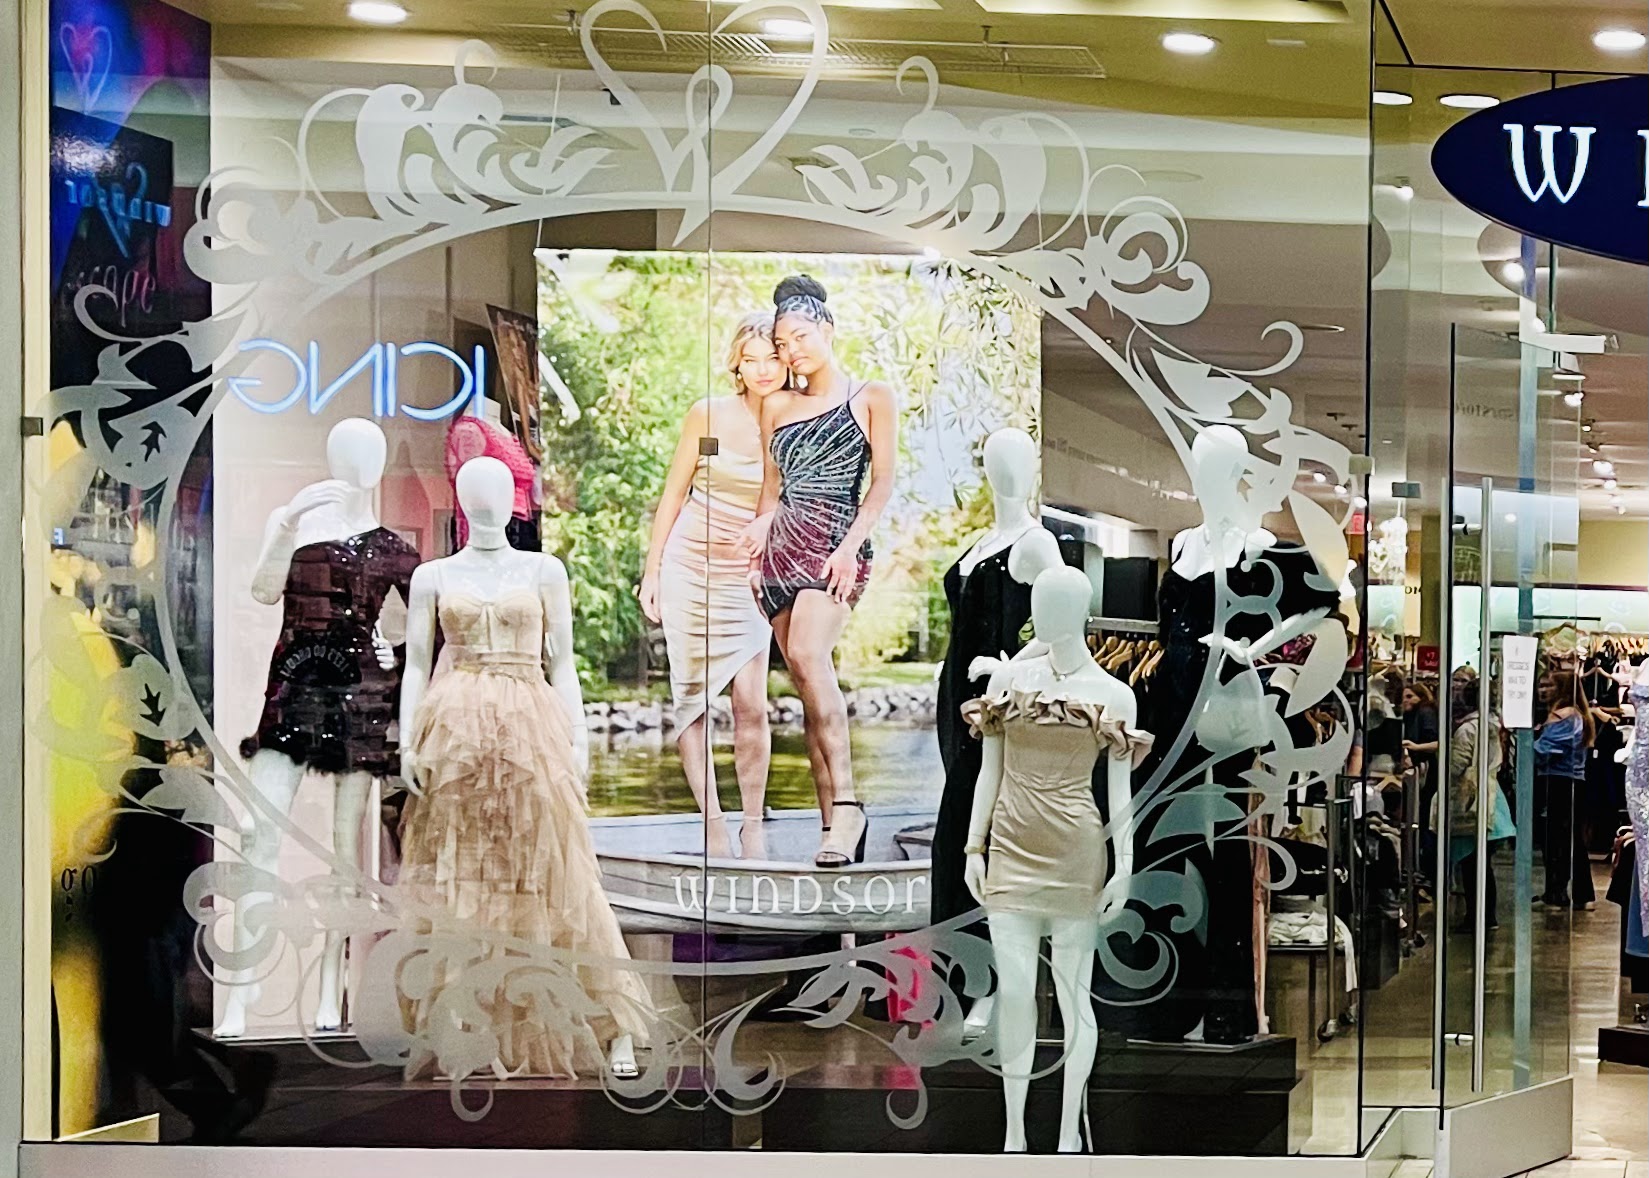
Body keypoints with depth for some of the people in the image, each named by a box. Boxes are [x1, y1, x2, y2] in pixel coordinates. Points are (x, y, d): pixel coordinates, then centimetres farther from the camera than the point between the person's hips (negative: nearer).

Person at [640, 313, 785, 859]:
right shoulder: (709, 414, -3)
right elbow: (674, 494, 4)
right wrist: (652, 570, 3)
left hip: (748, 579, 0)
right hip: (690, 568, 0)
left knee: (751, 702, -8)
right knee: (693, 697, 0)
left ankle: (753, 827, 3)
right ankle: (712, 823, 5)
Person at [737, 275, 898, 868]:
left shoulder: (871, 397, 6)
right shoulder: (776, 406, 19)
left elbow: (882, 481, -2)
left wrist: (850, 544, -14)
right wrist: (758, 540, 6)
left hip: (837, 541, -5)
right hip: (782, 546, 5)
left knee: (807, 653, -29)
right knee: (808, 685, 0)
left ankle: (846, 802, -32)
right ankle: (833, 818, 2)